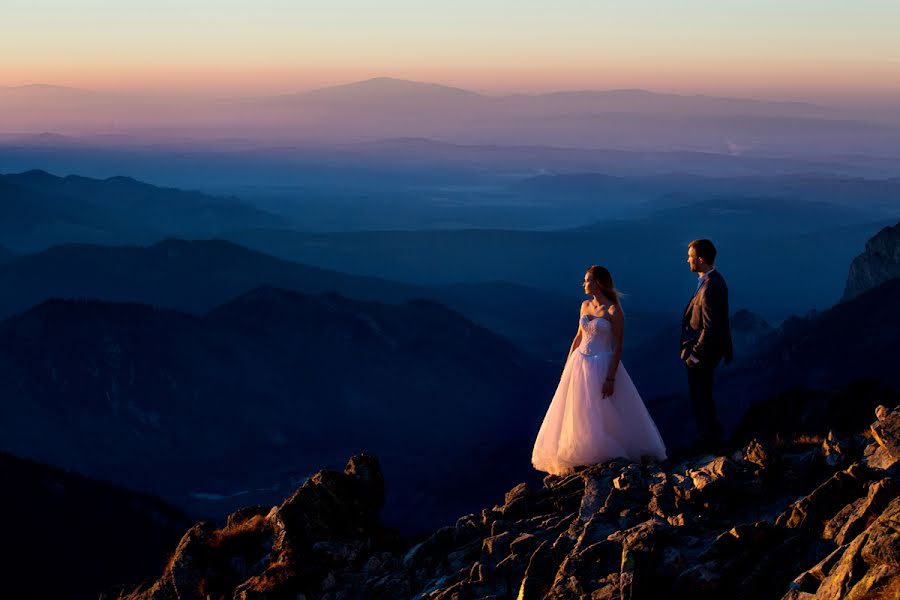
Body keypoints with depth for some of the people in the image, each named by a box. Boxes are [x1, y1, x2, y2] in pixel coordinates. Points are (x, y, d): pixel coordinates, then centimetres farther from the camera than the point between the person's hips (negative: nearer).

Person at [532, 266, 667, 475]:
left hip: (601, 366, -7)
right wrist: (567, 367, 14)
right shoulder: (585, 306, 7)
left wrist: (610, 378, -19)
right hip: (579, 364, 7)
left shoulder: (613, 310, -13)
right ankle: (584, 458, 20)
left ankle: (613, 456, 15)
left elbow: (618, 347, -14)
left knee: (602, 416, -1)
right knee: (576, 414, 9)